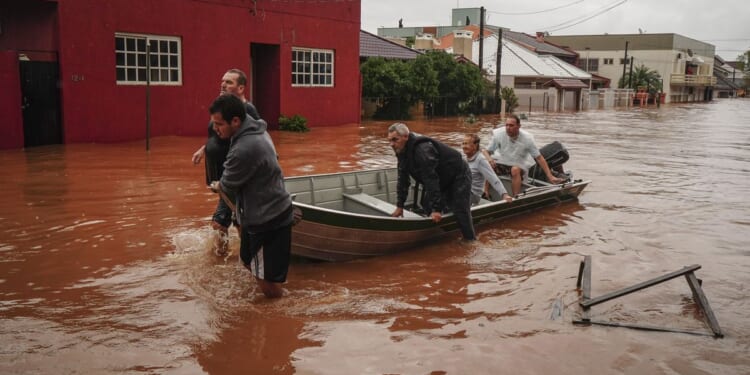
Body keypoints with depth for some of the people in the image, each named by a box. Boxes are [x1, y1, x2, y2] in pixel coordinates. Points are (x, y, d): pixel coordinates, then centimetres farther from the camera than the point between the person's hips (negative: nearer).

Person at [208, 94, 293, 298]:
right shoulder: (255, 129, 1)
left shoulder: (244, 150, -31)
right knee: (249, 261, 24)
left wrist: (217, 186, 10)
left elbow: (228, 184, -13)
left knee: (267, 280, -2)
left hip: (268, 220, -11)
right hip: (267, 213, 11)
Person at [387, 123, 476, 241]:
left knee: (461, 212, -16)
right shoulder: (402, 151, -4)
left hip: (458, 176, -10)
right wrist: (400, 206, 1)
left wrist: (436, 209, -34)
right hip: (443, 180, 10)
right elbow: (403, 180, 1)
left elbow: (431, 180, -36)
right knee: (428, 206, 7)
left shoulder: (422, 150, -35)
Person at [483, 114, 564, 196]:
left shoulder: (527, 139, -15)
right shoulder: (498, 134, -13)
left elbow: (539, 158, -9)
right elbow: (486, 151, -6)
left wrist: (550, 176, -12)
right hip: (501, 163, 1)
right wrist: (489, 158, -31)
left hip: (518, 166, -1)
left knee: (515, 170, -36)